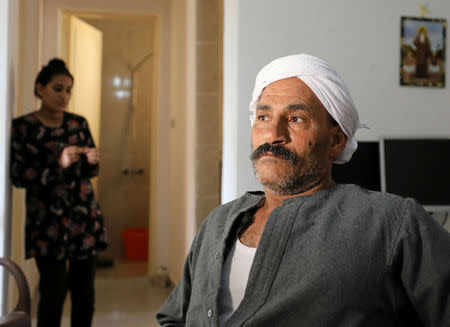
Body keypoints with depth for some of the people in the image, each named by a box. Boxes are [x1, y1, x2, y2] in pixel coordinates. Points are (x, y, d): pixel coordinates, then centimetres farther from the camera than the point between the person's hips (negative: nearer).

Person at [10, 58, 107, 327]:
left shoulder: (78, 123, 10)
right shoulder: (24, 127, -1)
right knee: (54, 290, -6)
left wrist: (92, 161, -10)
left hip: (85, 216, 4)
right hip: (48, 221, -3)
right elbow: (18, 176, -8)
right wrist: (59, 163, -19)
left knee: (84, 289, 4)